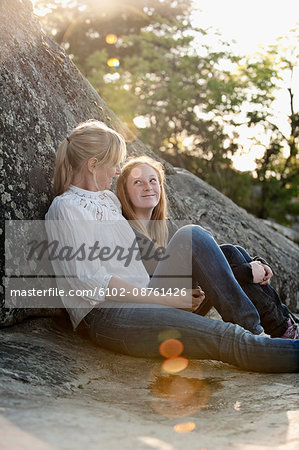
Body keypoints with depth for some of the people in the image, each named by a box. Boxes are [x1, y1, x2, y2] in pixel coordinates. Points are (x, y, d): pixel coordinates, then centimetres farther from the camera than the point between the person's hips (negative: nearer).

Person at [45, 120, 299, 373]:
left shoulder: (108, 198, 21)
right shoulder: (66, 208, -6)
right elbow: (92, 283, -15)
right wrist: (164, 297, -16)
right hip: (108, 318, -8)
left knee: (190, 236, -14)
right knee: (225, 338, -26)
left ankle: (254, 328, -18)